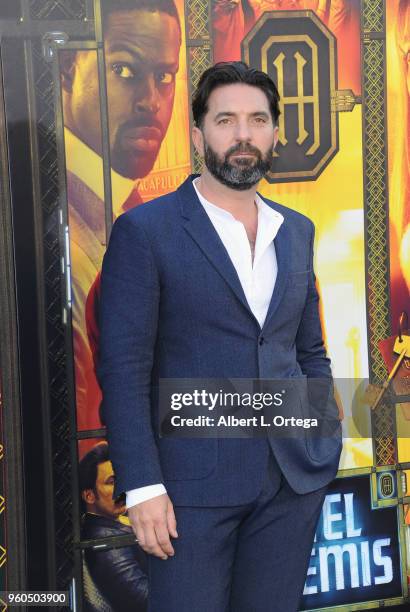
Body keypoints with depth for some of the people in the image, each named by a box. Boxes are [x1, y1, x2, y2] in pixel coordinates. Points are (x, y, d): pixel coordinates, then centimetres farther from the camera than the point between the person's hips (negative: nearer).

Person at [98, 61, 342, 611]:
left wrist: (327, 440, 8)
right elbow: (123, 369, -9)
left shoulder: (297, 231, 12)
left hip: (296, 477, 5)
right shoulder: (144, 231, -5)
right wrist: (142, 487, -14)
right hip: (193, 482, -5)